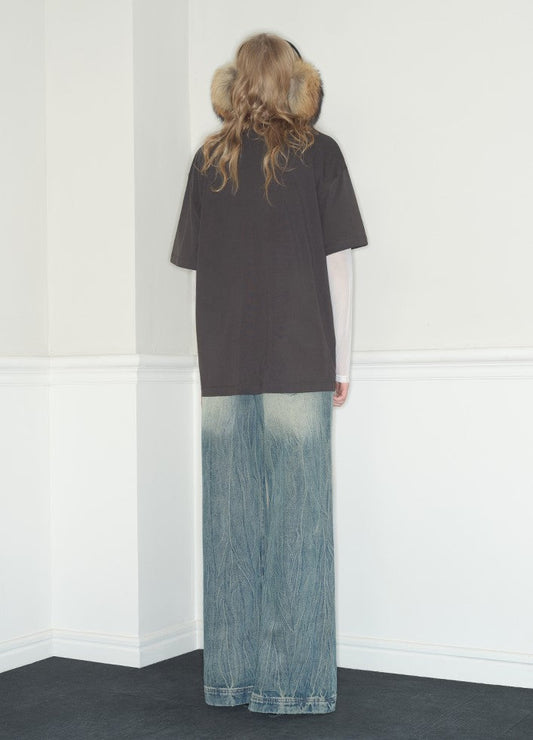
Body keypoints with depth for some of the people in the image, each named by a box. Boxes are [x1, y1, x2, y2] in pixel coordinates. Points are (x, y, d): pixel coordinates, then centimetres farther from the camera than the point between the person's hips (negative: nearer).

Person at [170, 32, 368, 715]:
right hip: (299, 363, -3)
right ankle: (292, 682, 5)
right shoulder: (318, 154, 1)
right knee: (297, 520, 1)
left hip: (224, 371, 3)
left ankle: (231, 676, 14)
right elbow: (338, 262, -2)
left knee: (231, 522, 8)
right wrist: (342, 361, 4)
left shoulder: (208, 160, 9)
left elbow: (195, 262, 11)